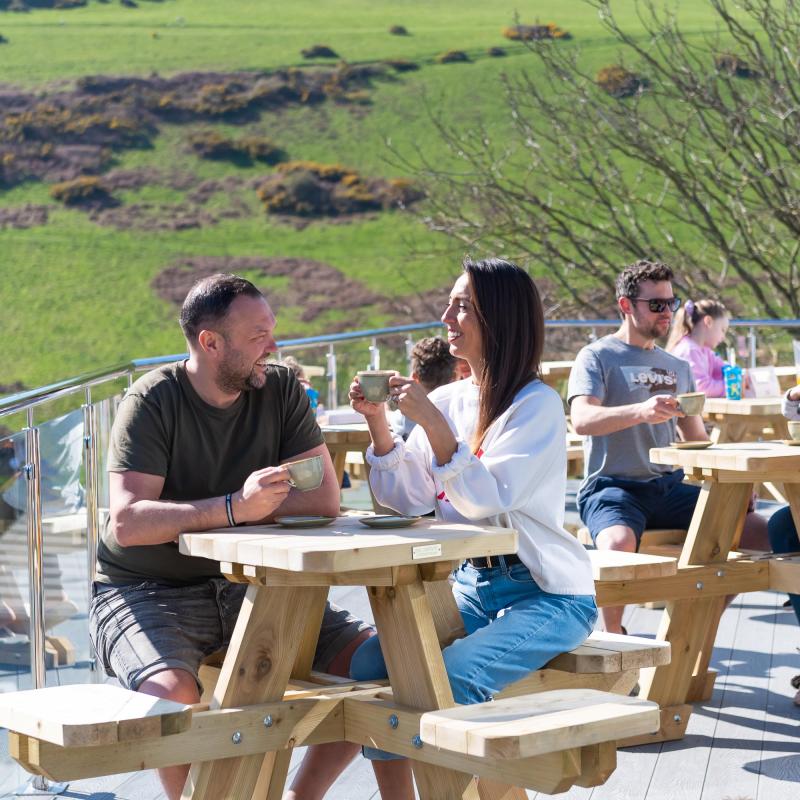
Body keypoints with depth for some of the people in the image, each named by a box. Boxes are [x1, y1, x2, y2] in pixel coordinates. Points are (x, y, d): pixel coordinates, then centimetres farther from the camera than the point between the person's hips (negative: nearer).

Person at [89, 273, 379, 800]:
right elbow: (127, 523, -23)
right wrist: (232, 508, -35)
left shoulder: (281, 389, 0)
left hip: (244, 586, 4)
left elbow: (325, 498, -10)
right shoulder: (154, 400, -11)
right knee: (173, 694, -34)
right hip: (148, 593, -4)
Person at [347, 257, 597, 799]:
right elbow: (410, 499, 4)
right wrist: (379, 424, -8)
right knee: (371, 663, -15)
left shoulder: (537, 404, -12)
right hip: (471, 582, 7)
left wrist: (431, 422, -26)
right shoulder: (448, 399, 7)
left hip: (546, 593, -6)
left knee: (450, 678, -30)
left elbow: (489, 501, -23)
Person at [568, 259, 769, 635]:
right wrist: (641, 411, -35)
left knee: (758, 531, -10)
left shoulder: (678, 367, 19)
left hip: (670, 487, 6)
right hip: (613, 487, -6)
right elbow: (581, 420, -18)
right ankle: (613, 640, -13)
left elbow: (697, 440, 23)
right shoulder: (597, 357, 0)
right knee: (618, 543, -38)